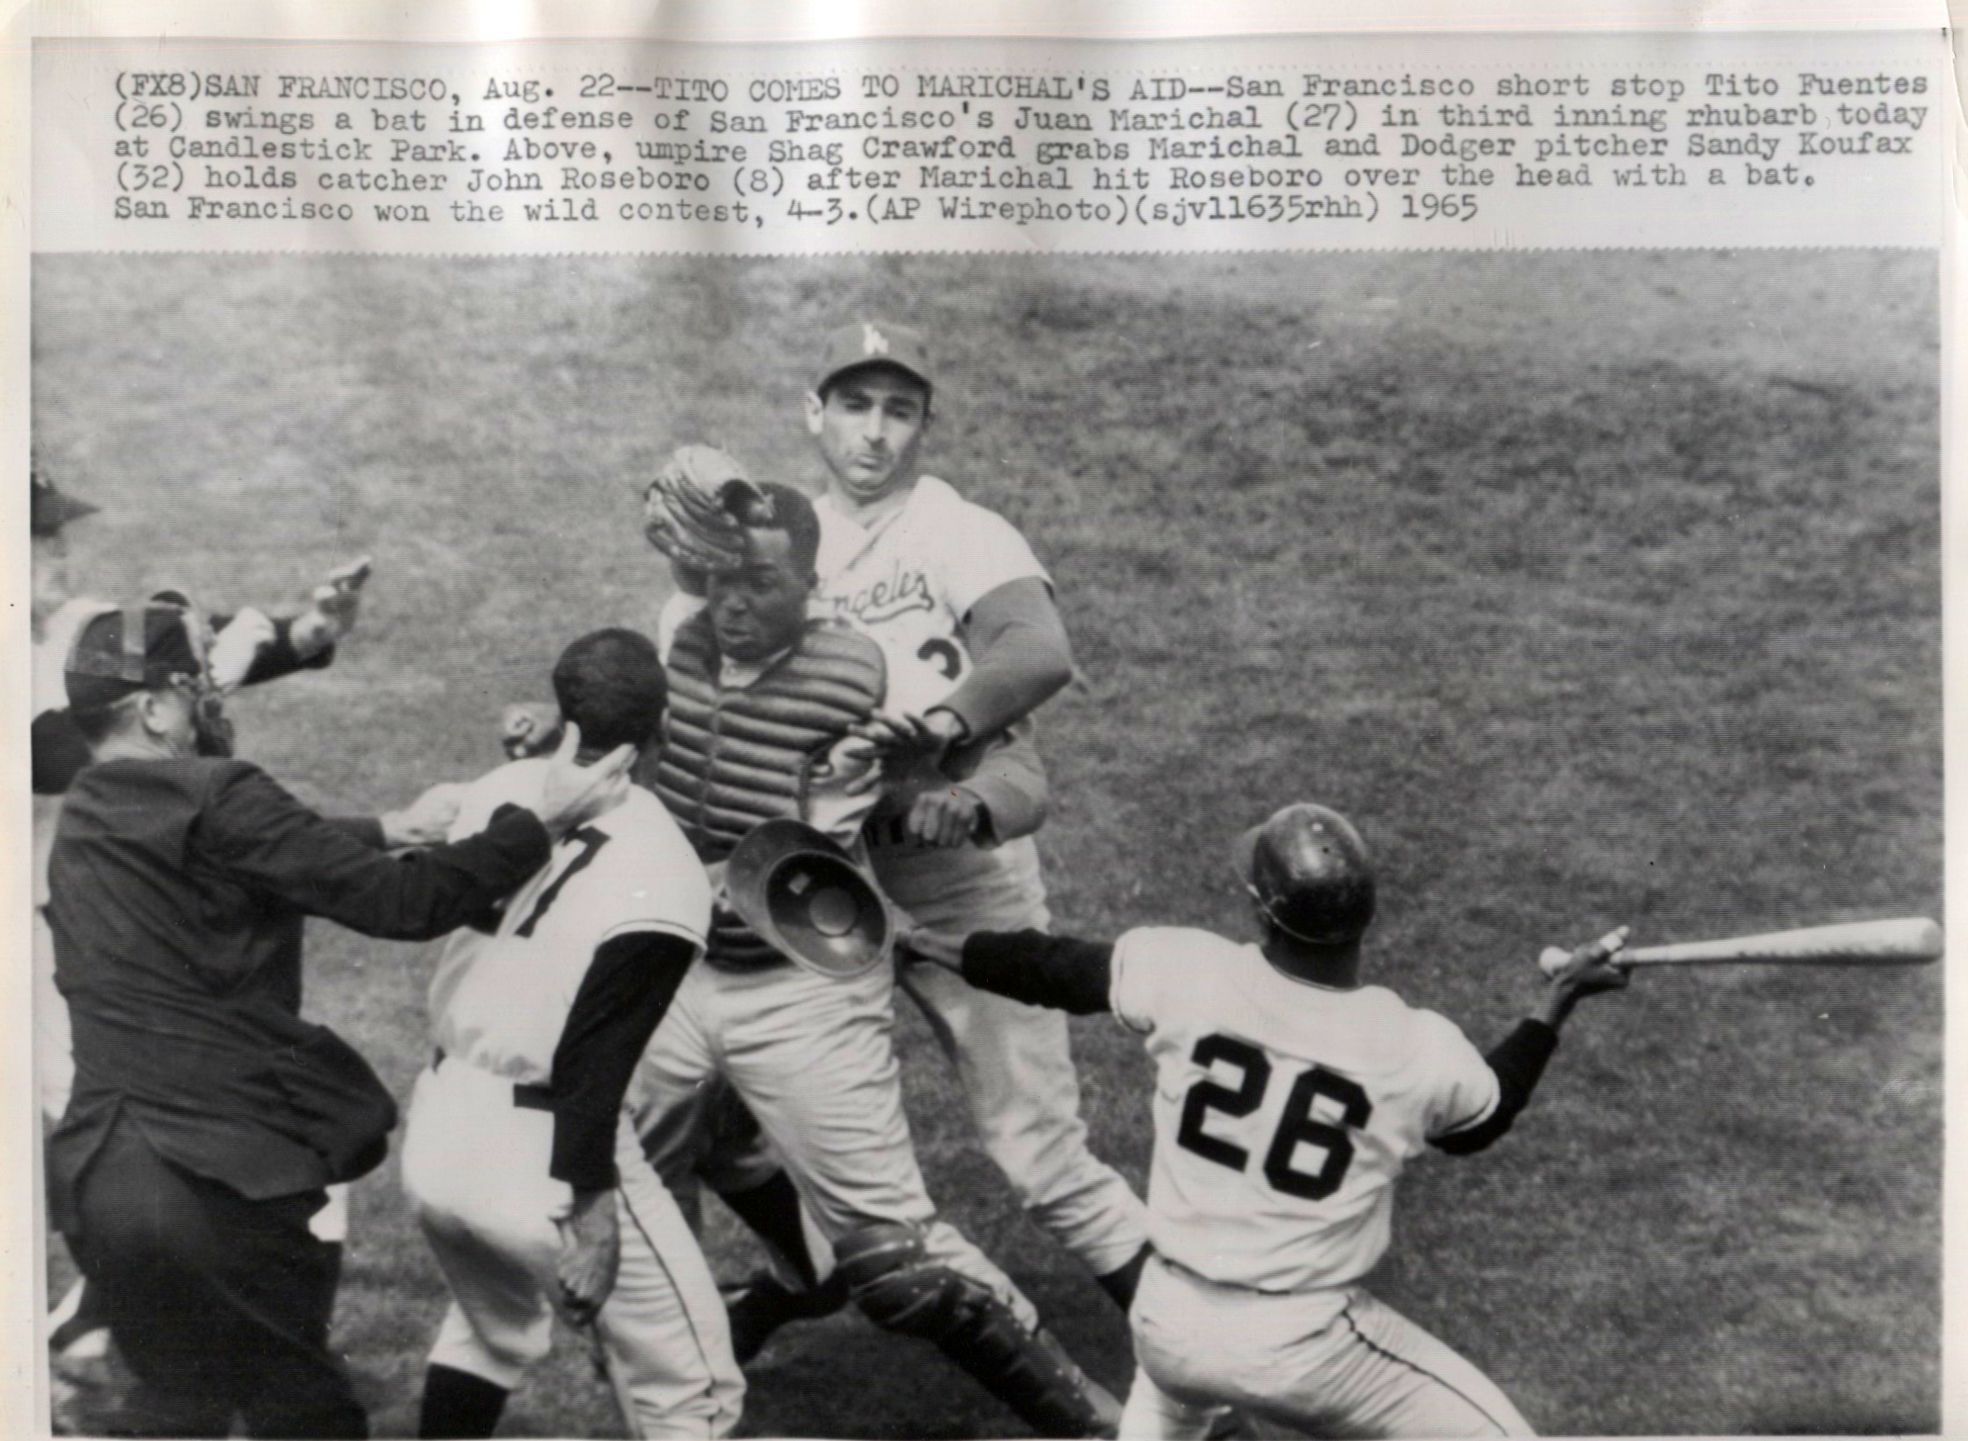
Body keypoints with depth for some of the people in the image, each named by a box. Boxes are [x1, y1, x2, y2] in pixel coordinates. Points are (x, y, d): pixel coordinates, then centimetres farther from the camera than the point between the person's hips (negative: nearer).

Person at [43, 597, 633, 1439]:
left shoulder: (81, 826, 13)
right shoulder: (212, 802, -13)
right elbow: (400, 903, -15)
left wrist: (392, 828, 26)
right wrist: (545, 822, -8)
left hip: (96, 1174, 8)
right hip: (215, 1174, -8)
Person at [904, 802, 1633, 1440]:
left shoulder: (1188, 971, -14)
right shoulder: (1419, 1050, -16)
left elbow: (1052, 968, 3)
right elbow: (1478, 1123, 8)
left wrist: (931, 943, 21)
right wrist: (1559, 999, 18)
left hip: (1166, 1328, 4)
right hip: (1301, 1352, -3)